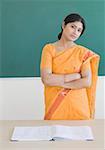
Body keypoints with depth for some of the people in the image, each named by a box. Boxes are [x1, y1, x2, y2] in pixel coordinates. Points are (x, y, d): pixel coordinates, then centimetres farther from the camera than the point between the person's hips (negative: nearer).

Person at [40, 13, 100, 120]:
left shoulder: (83, 52, -3)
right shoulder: (49, 49, -3)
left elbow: (87, 82, -11)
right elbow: (46, 79, -13)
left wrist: (58, 82, -13)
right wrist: (75, 76, -12)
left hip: (77, 105, 0)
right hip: (54, 104, 0)